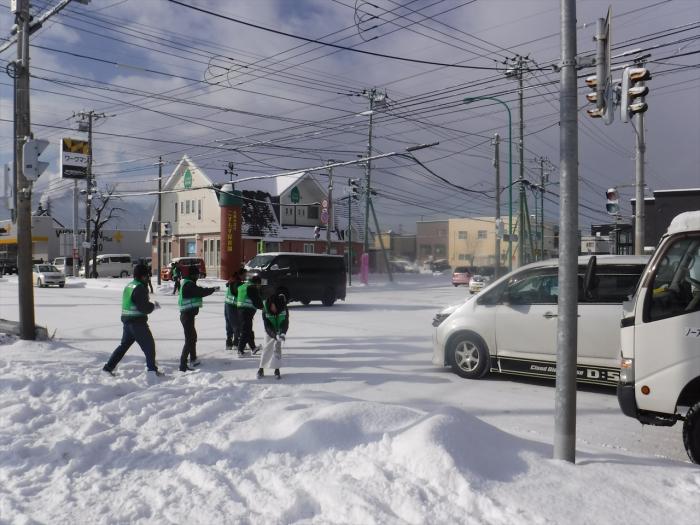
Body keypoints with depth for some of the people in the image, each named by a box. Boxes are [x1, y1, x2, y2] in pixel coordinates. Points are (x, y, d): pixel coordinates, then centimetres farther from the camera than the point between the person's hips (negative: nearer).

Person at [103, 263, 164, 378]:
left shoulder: (128, 286, 13)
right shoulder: (140, 288, -16)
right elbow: (144, 307, -20)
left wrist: (151, 305, 12)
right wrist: (154, 305, -2)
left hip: (126, 320, 9)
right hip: (138, 322, -9)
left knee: (124, 344, 19)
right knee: (149, 345, 2)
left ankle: (109, 367, 21)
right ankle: (152, 369, 4)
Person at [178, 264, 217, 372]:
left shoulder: (187, 283, 14)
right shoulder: (189, 284, -18)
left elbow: (198, 291, 14)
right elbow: (201, 292, -22)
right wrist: (213, 289, -9)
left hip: (188, 315, 11)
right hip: (188, 315, -11)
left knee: (193, 336, 25)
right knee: (189, 339, -9)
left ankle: (193, 359, 41)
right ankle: (183, 365, -9)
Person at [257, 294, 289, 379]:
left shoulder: (283, 309, -25)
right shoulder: (265, 311, -26)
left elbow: (285, 323, -18)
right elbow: (267, 326, -26)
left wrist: (283, 333, -34)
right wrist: (275, 335, -38)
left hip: (280, 331, 0)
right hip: (269, 332, 0)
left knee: (277, 347, -7)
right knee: (267, 348, 0)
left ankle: (277, 370, 0)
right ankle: (261, 368, 13)